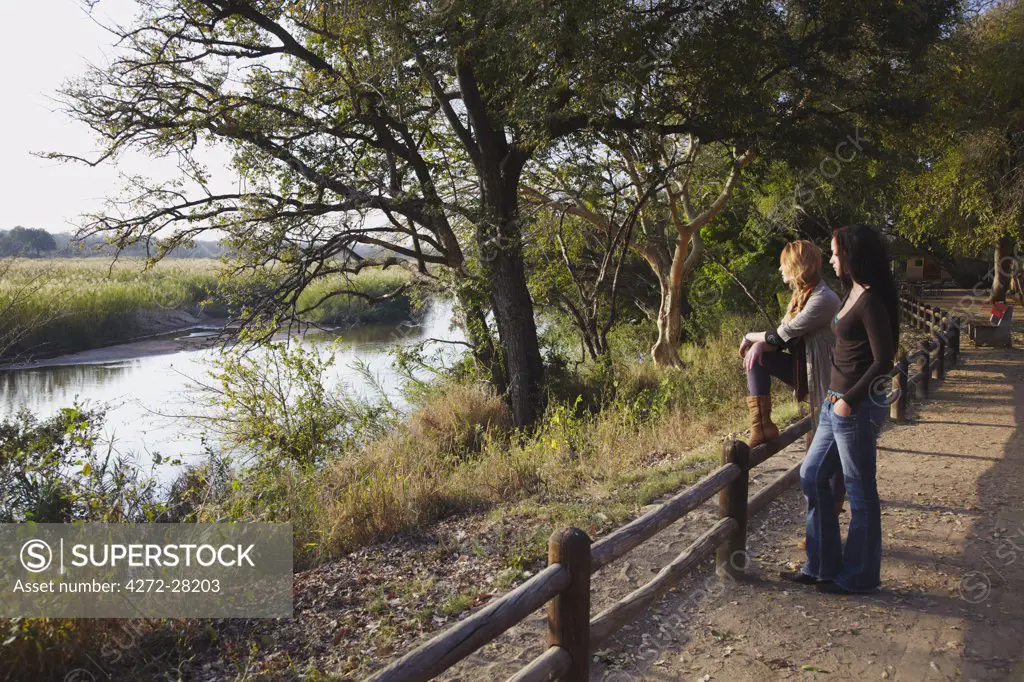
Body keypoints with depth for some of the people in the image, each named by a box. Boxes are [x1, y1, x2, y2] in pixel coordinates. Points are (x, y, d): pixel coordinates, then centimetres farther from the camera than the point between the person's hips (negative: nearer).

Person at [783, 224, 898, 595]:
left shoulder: (871, 300, -16)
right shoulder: (853, 293, 12)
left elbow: (883, 360, -20)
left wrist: (850, 399, -17)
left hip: (857, 407, -10)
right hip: (836, 402, 10)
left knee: (860, 492, 4)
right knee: (812, 476, 14)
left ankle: (860, 576, 20)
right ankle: (822, 564, 25)